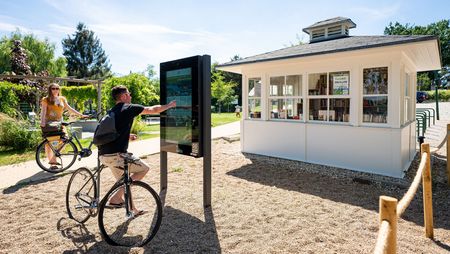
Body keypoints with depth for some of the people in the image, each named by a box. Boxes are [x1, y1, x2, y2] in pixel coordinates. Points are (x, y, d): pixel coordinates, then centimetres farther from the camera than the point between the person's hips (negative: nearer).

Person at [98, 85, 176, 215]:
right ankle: (116, 198, 0)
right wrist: (169, 105, 18)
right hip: (115, 155, -9)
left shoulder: (111, 112, 20)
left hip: (103, 155, 9)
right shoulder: (129, 108, -4)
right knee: (144, 168, 6)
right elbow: (153, 110, 3)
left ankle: (132, 209, 31)